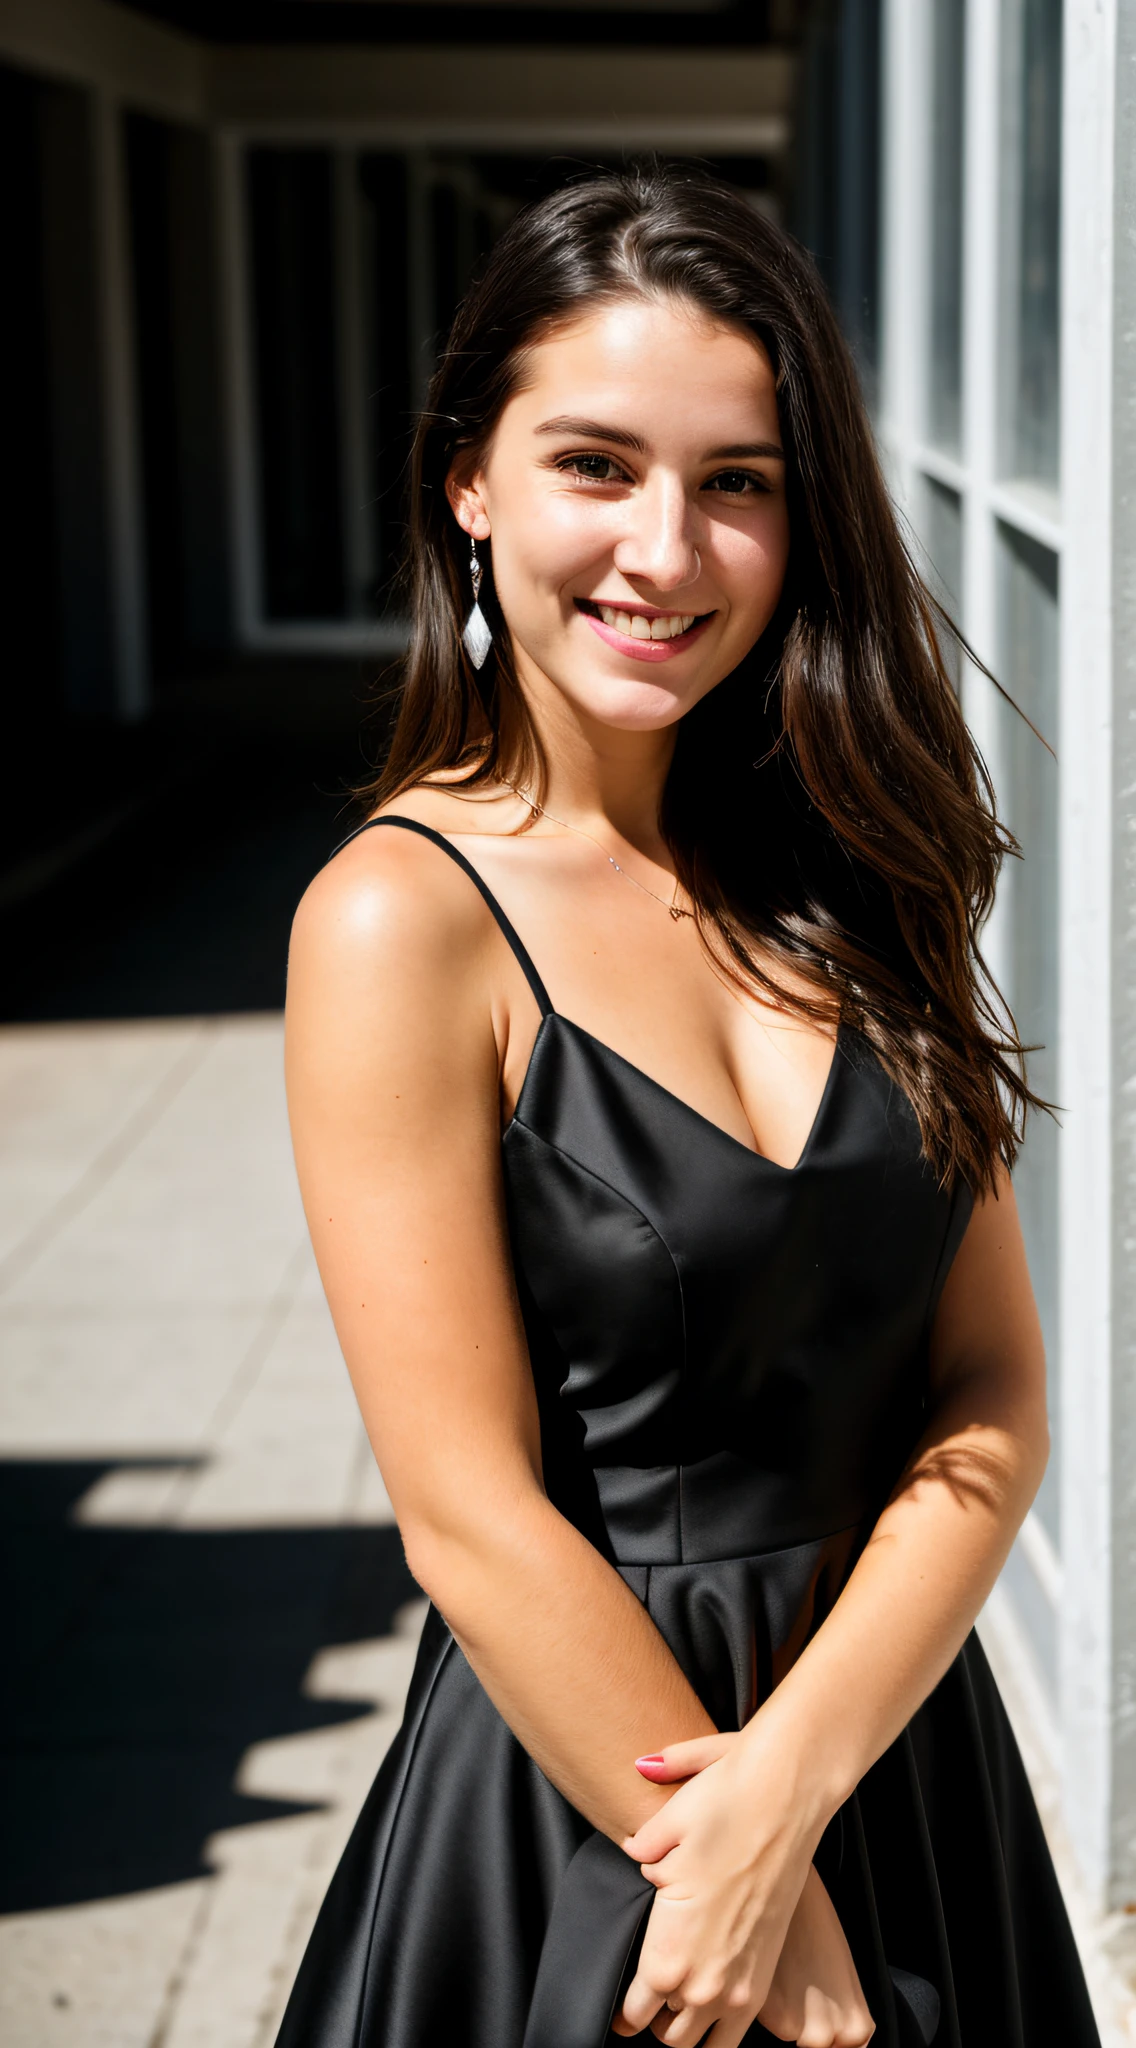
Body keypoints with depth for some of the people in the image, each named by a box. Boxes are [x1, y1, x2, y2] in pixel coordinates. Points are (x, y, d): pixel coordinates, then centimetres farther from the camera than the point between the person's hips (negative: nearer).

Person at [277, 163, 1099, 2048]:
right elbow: (472, 1517, -18)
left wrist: (793, 1773, -17)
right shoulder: (404, 918, -16)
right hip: (578, 1795, -4)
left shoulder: (854, 873, 0)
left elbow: (993, 1396, -4)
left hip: (897, 1731, 5)